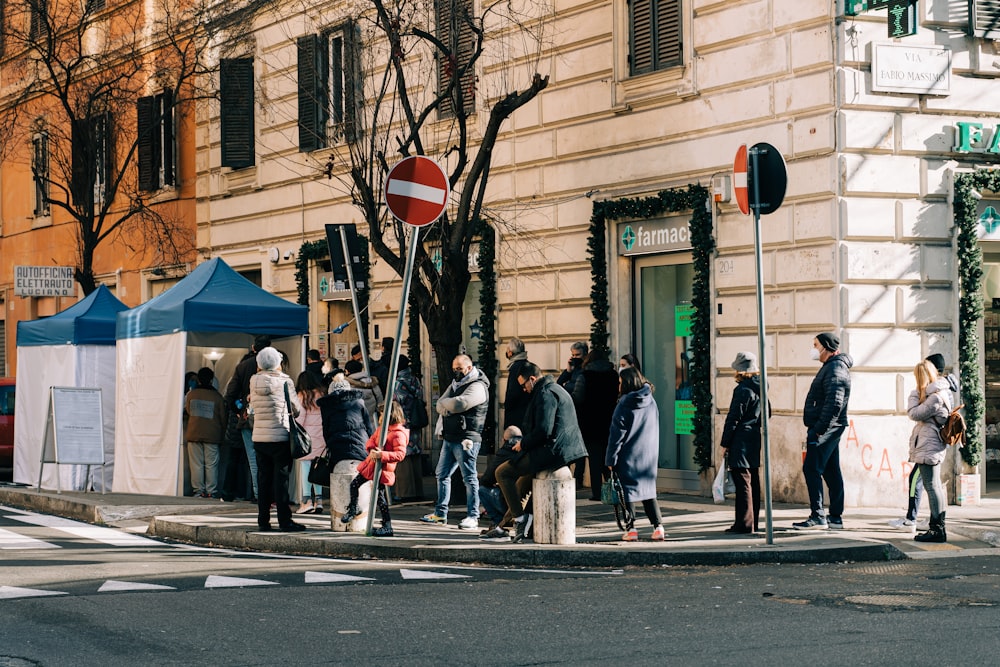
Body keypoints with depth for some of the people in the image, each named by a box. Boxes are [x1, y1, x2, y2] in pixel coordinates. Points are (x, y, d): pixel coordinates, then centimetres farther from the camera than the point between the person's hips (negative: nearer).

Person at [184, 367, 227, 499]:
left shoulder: (191, 394, 2)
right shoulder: (217, 397, -2)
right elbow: (223, 418, 2)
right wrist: (221, 436, 12)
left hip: (194, 434, 2)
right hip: (212, 436, -1)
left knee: (196, 464, 4)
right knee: (211, 464, 1)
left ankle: (198, 490, 3)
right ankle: (211, 491, 1)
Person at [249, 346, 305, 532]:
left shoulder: (254, 381, 1)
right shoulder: (284, 381, -9)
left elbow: (253, 404, 11)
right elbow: (297, 407, 1)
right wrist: (291, 413, 22)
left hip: (259, 438, 4)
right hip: (280, 438, -4)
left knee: (263, 478, 10)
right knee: (281, 479, -2)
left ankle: (263, 520, 13)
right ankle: (284, 521, -2)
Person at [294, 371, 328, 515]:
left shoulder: (302, 396, -3)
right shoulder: (322, 395, 9)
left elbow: (299, 418, -6)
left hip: (307, 436, -4)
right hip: (322, 437, 4)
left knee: (305, 465, -3)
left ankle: (307, 500, -10)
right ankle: (318, 500, 6)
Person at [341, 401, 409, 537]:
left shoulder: (399, 434, -18)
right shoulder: (381, 428, 9)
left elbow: (400, 454, -25)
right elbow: (371, 441, 11)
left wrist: (382, 455, -32)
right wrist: (372, 449, -12)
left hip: (383, 469, -8)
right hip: (370, 463, 8)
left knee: (380, 497, -7)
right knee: (354, 484, 13)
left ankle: (387, 526, 1)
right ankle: (353, 508, 39)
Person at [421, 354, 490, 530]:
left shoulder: (477, 387, -10)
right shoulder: (455, 384, 20)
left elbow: (458, 404, -25)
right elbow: (440, 405, 10)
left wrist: (445, 404, -5)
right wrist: (448, 407, -12)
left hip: (466, 439, -9)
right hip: (450, 437, 9)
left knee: (469, 477, -7)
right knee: (442, 474, 13)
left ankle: (472, 517, -4)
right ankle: (440, 513, 21)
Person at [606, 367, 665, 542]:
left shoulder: (624, 406, -13)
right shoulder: (651, 402, 3)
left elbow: (617, 435, -12)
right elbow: (655, 429, 11)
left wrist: (610, 460, -6)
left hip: (628, 456, -5)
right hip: (649, 455, 5)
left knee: (627, 490, 4)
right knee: (648, 491, 13)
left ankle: (631, 529, 2)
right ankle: (658, 526, 1)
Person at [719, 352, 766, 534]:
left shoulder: (743, 389, -14)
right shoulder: (760, 388, 10)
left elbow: (733, 418, -14)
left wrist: (725, 443, -9)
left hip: (741, 442, -8)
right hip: (756, 440, 8)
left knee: (742, 482, -7)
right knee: (754, 482, 13)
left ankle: (744, 523, -7)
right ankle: (753, 522, 19)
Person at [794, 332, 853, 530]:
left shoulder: (835, 369, -14)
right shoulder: (831, 367, 18)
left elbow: (834, 403, -23)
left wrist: (819, 429, -23)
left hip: (825, 429, -11)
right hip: (828, 430, 11)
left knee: (812, 469, -11)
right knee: (831, 472, 11)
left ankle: (818, 516, -11)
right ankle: (836, 517, 14)